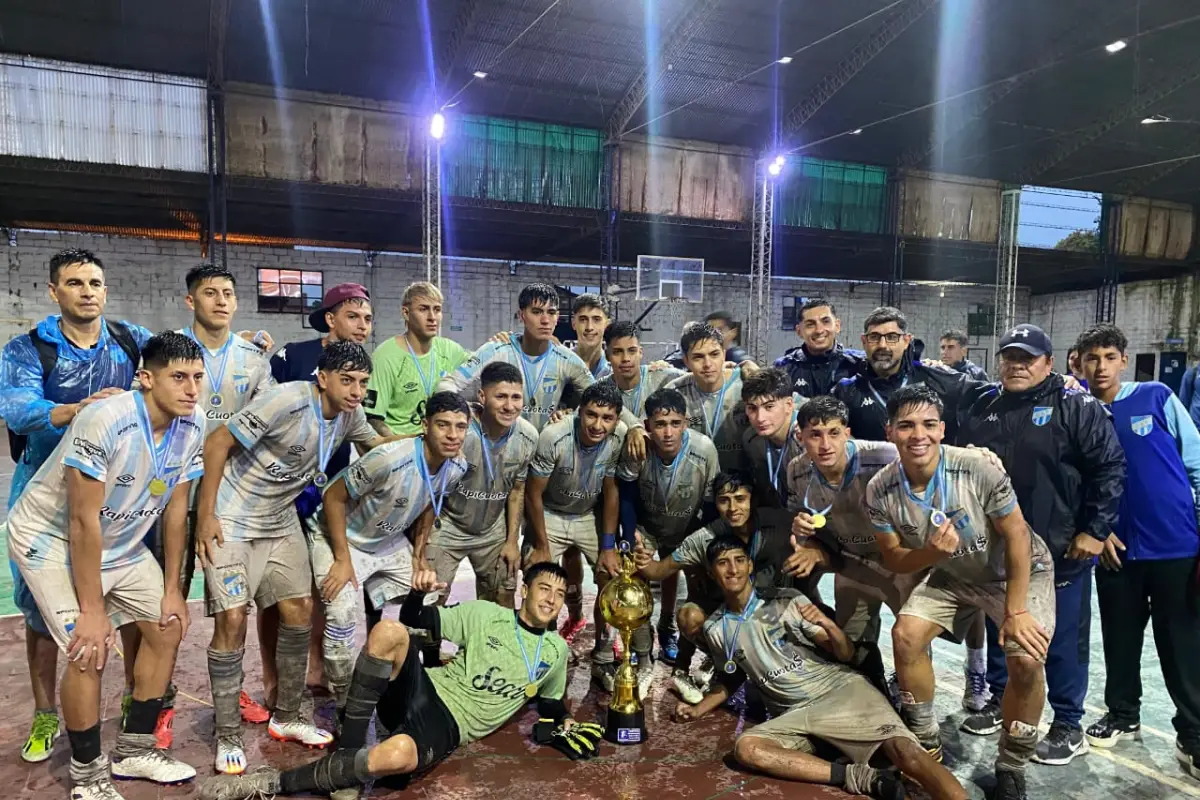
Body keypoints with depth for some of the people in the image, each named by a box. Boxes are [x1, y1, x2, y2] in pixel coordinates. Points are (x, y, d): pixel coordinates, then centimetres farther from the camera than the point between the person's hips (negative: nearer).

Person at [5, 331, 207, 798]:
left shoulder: (193, 425, -14)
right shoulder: (106, 421, -32)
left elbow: (176, 507, -4)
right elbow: (83, 521, -27)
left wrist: (172, 588, -2)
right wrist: (92, 610, -23)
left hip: (121, 542, 7)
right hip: (51, 538, -7)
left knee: (168, 629, 5)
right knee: (90, 650, -16)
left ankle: (134, 750, 22)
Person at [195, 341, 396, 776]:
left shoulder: (350, 415, -6)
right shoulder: (288, 401, -27)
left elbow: (378, 445, 15)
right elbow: (218, 442, -21)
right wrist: (206, 516, -21)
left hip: (281, 520, 7)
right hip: (231, 520, -7)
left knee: (300, 610, 7)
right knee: (232, 620, -7)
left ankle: (286, 717, 24)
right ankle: (228, 737, 9)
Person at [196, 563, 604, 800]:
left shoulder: (556, 652, 11)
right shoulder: (484, 614, 8)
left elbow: (550, 702, 25)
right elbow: (416, 622, 10)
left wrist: (563, 725, 2)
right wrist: (418, 594, -12)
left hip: (449, 726, -1)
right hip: (424, 691, 1)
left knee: (398, 756, -40)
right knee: (389, 630, -32)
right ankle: (351, 750, -23)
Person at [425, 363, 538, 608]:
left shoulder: (528, 437, -12)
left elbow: (517, 490, 3)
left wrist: (512, 541, 5)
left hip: (493, 531, 4)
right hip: (447, 528, -4)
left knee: (503, 601, 13)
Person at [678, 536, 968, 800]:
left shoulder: (787, 600, -1)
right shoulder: (715, 629, 6)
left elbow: (846, 654, 0)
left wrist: (828, 624, -20)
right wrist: (698, 709, 15)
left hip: (841, 690, -2)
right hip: (794, 715, 2)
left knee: (906, 752, -28)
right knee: (746, 748, -30)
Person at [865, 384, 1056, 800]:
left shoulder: (978, 469, -31)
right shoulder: (880, 491, -22)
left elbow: (1016, 537, -20)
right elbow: (893, 559, -10)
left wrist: (1015, 612, -20)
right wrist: (931, 552, -32)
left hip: (1020, 570, -3)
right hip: (952, 574, 3)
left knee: (1026, 661, -21)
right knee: (905, 634, -14)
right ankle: (926, 745, 10)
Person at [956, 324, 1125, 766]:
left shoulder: (1076, 407, -8)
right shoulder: (981, 406, 7)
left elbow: (1110, 468, -9)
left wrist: (1095, 530, -12)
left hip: (1060, 550, -5)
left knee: (1062, 638, 6)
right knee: (999, 629, 17)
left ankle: (1068, 726, 21)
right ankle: (1001, 701, 35)